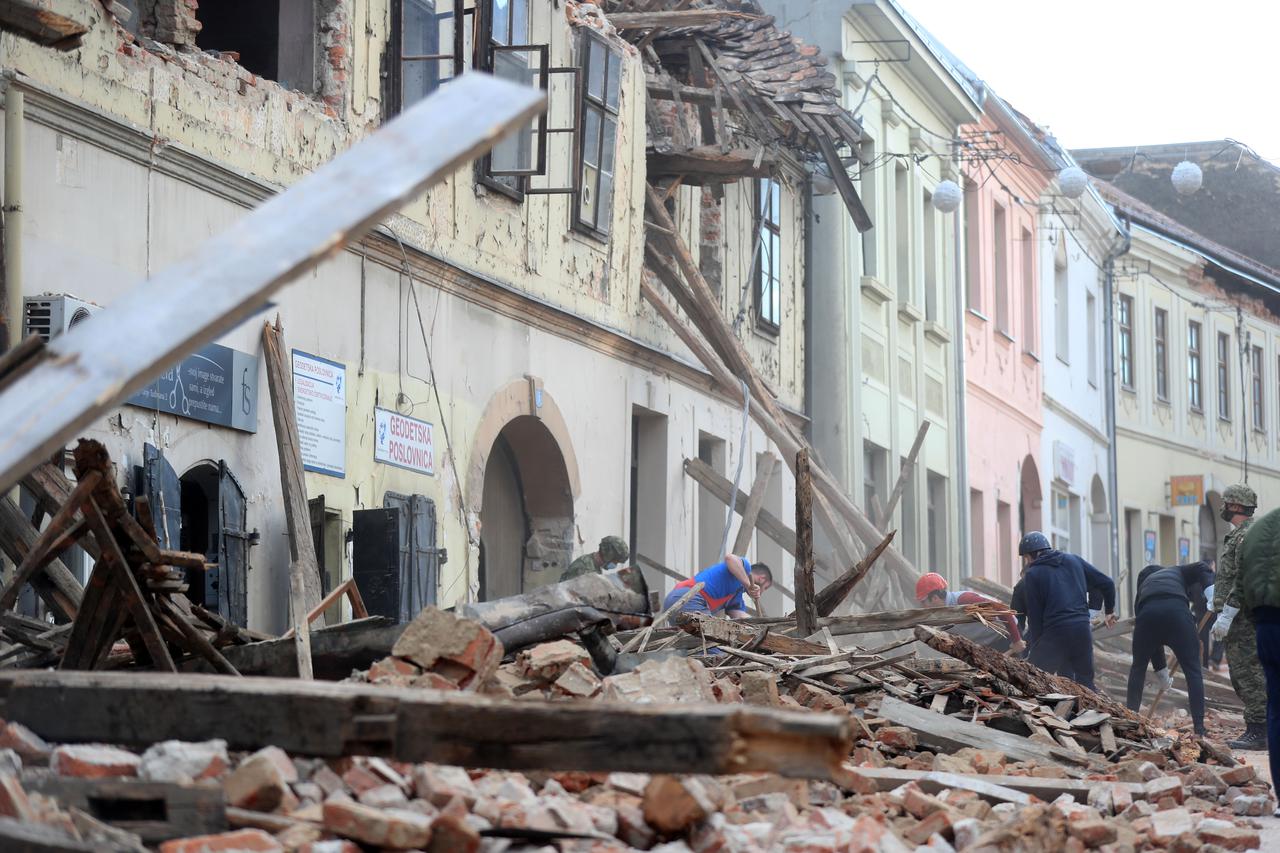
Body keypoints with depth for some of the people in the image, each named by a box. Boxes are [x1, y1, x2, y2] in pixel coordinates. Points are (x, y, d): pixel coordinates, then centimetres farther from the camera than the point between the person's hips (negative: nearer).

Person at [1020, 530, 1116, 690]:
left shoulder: (1032, 575, 1)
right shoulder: (1073, 561, 14)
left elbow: (1034, 616, -2)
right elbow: (1107, 583, 17)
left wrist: (1036, 646, 4)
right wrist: (1109, 610, 32)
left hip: (1054, 635, -5)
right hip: (1083, 629, 5)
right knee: (1085, 682, 15)